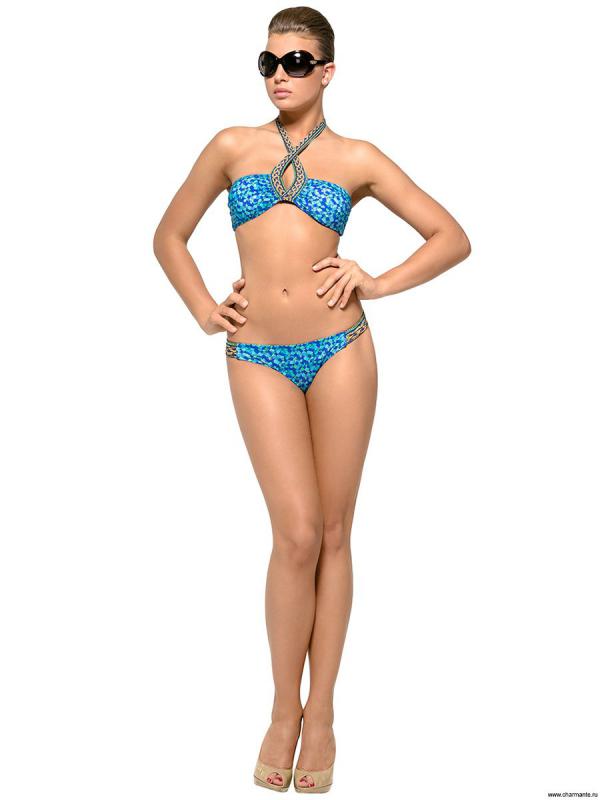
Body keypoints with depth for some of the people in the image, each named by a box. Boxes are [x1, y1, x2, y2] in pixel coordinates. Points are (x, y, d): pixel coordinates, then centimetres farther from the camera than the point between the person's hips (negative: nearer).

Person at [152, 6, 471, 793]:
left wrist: (378, 284, -2)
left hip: (340, 349, 0)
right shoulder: (233, 147, 10)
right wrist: (204, 310, 7)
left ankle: (321, 712, 17)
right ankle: (284, 709, 13)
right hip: (258, 357, 0)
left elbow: (453, 237, 9)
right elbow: (170, 235, 19)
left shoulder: (357, 158, 7)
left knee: (333, 532, 4)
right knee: (297, 535, -7)